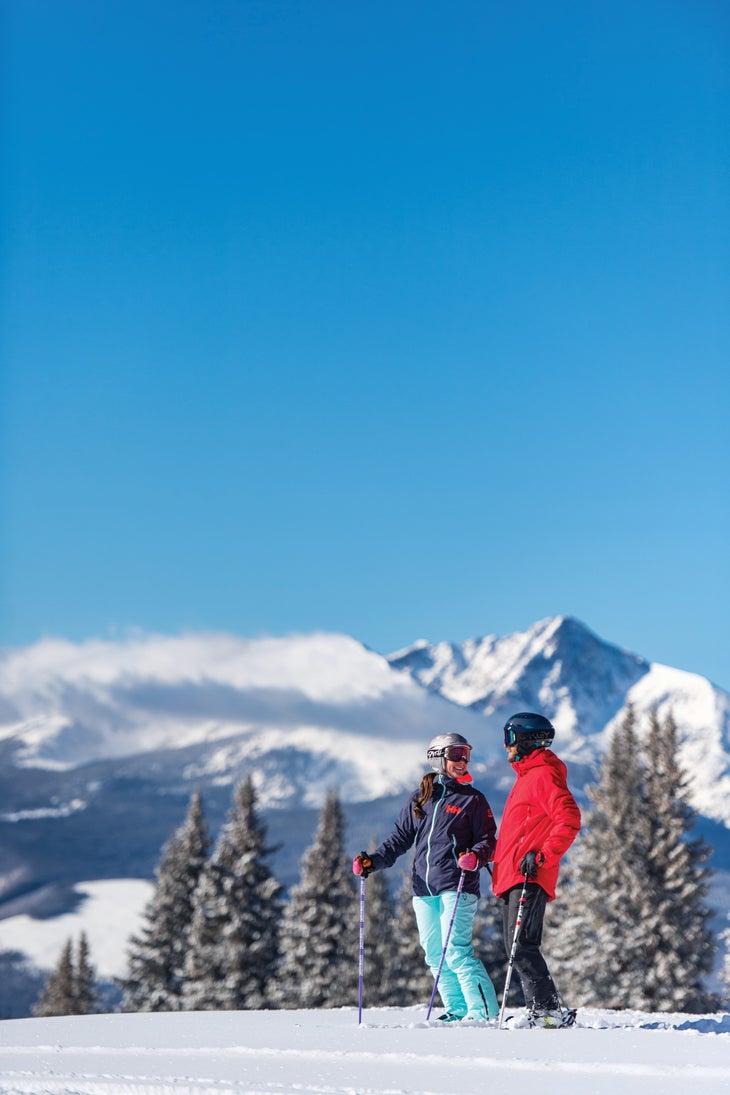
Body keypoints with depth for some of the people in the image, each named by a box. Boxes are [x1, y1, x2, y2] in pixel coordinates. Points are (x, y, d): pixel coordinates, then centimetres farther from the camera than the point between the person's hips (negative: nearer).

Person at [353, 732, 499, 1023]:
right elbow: (400, 839, 17)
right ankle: (457, 1009, 13)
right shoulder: (418, 800, 16)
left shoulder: (473, 799, 5)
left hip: (456, 886, -5)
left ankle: (485, 1012, -13)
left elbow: (487, 841, 0)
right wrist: (372, 861, 3)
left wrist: (476, 856, -22)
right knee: (435, 955, 4)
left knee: (455, 951, -15)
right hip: (423, 888, 5)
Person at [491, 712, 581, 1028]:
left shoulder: (543, 775, -9)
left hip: (527, 876, -10)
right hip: (512, 876, 10)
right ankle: (544, 1008, 10)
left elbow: (569, 819, -21)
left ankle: (546, 1008, -12)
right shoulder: (527, 775, 23)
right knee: (518, 946, 8)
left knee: (522, 946, -14)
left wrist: (541, 856, -24)